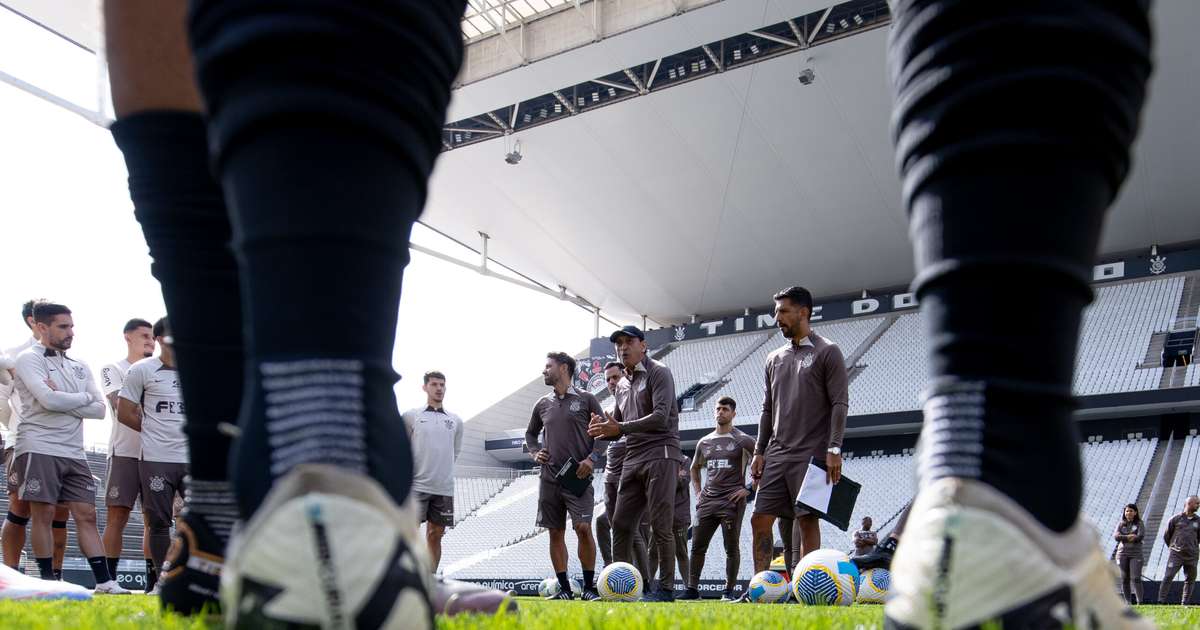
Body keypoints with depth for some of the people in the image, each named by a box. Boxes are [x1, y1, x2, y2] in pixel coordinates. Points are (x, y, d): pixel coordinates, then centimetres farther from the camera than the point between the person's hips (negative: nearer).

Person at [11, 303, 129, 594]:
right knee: (43, 514, -4)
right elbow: (48, 399, -18)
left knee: (86, 515, 2)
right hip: (39, 448, -5)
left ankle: (104, 581, 1)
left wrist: (62, 400, -7)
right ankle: (47, 580, 6)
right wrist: (83, 398, -1)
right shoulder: (29, 359, -1)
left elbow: (100, 409, 6)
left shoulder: (80, 367, 17)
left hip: (74, 453, 6)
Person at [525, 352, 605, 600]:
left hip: (578, 476, -4)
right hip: (550, 477, 4)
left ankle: (589, 587, -4)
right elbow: (530, 433, 27)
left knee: (583, 528, -14)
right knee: (556, 533, 4)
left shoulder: (586, 400, 2)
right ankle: (565, 589, 11)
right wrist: (535, 453, 8)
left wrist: (592, 458, -10)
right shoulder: (542, 404, 14)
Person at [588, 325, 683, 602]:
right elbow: (617, 425, 23)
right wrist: (603, 427, -1)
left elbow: (661, 416, -14)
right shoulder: (622, 384, 21)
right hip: (632, 458, 7)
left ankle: (666, 588, -2)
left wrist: (620, 427, -18)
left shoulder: (658, 373, -2)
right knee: (621, 524, 3)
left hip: (659, 455, -7)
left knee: (660, 525, -7)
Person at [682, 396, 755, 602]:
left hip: (732, 501, -5)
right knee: (697, 546, 2)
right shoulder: (704, 442, 15)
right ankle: (692, 589, 9)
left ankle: (729, 591, 6)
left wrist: (750, 489, -8)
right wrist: (698, 491, 17)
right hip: (707, 501, 5)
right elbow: (694, 468, 30)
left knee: (731, 548, -2)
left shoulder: (743, 440, -1)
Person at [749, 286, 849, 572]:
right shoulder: (775, 359, 17)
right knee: (760, 519, 0)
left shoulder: (827, 352, 0)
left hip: (811, 455, -6)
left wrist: (834, 449, -15)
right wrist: (759, 451, 12)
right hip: (776, 454, 6)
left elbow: (839, 404, -7)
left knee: (807, 521, -5)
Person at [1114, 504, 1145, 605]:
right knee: (1124, 579, 2)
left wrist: (1123, 538, -7)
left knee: (1136, 579, -12)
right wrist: (1128, 537, -14)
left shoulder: (1140, 524, 4)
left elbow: (1140, 536, -11)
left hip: (1136, 554, -3)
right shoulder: (1121, 523, 11)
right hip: (1122, 553, 3)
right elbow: (1115, 536, -3)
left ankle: (1139, 602, -9)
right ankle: (1128, 602, 8)